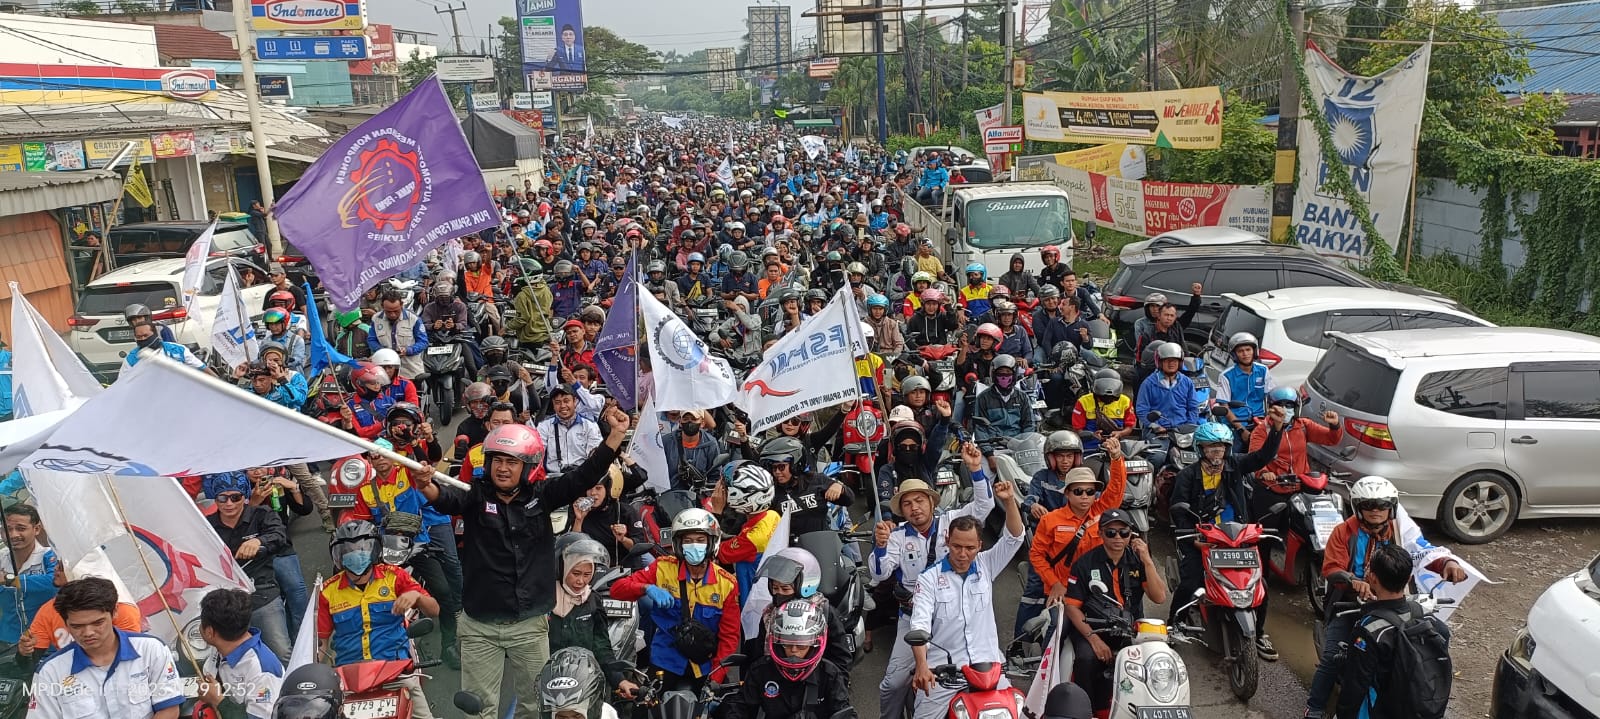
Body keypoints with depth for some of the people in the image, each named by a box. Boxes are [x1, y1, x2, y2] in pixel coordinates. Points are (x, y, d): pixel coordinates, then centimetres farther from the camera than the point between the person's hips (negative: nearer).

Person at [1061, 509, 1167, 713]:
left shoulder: (1139, 560, 5)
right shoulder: (1085, 563, -1)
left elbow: (1159, 597, -6)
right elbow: (1072, 606, -2)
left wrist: (1147, 561, -16)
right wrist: (1093, 638, -15)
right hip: (1093, 628, -2)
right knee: (1086, 659, -31)